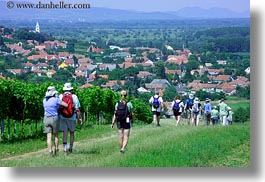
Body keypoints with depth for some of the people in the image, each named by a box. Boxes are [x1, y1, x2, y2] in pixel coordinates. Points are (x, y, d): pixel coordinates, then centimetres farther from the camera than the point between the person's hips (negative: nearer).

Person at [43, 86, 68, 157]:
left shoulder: (44, 100, 6)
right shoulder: (56, 100, -9)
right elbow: (66, 105, -10)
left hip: (46, 119, 3)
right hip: (54, 119, -3)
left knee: (49, 137, 0)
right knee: (56, 135, 16)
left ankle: (50, 152, -8)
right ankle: (56, 150, 20)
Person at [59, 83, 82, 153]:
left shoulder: (60, 96, -1)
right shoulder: (74, 96, -4)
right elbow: (77, 109, -6)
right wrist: (79, 118, 2)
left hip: (63, 117, 0)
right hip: (72, 117, 0)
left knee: (65, 132, 0)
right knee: (72, 132, 16)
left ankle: (65, 146, -16)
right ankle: (71, 147, 17)